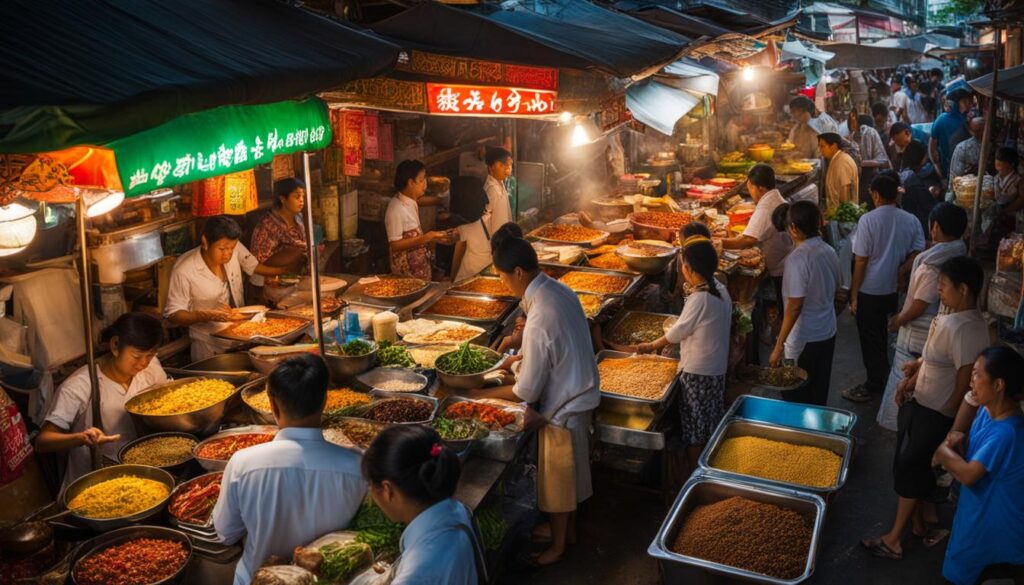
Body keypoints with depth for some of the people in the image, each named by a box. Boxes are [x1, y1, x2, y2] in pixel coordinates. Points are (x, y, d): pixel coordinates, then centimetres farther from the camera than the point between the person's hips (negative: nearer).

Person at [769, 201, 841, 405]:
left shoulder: (797, 258, -24)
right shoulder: (829, 251, 0)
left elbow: (795, 306, -24)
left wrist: (779, 345, -19)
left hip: (804, 339, -7)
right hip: (828, 333, 7)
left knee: (796, 400, 8)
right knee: (819, 395, 20)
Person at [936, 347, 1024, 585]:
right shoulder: (987, 410, -6)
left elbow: (968, 475, -32)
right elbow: (971, 456, 5)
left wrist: (944, 450, -17)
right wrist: (957, 442, -15)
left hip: (995, 520, -8)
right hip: (979, 505, 8)